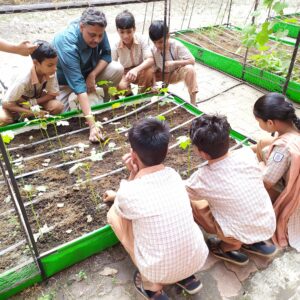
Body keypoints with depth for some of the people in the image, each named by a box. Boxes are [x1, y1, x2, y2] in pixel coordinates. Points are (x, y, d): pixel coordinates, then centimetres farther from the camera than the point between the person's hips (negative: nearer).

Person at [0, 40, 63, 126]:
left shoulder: (51, 73, -26)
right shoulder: (24, 80, -35)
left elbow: (52, 94, -17)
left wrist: (32, 103, -28)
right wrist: (32, 112, -37)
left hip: (37, 98, 4)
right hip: (19, 102, -4)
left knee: (58, 106, -26)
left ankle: (23, 115, -9)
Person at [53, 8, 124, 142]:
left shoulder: (97, 30, -23)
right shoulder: (67, 45, -39)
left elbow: (106, 54, -10)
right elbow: (78, 84, -45)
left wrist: (92, 75, -29)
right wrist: (92, 124, -52)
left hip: (87, 69, 4)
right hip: (64, 78, -4)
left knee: (117, 70, -21)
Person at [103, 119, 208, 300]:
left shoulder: (129, 192, -21)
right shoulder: (173, 175, -4)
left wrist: (133, 175, -1)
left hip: (160, 272, -5)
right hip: (198, 260, 5)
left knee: (114, 214, 6)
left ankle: (152, 285, 7)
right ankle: (187, 277, 19)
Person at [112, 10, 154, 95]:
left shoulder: (141, 40, -20)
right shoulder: (116, 47, -17)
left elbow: (150, 60, -31)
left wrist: (136, 70, -50)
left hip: (141, 71, 0)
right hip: (125, 73, 0)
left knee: (149, 70, -36)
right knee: (120, 86, -34)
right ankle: (129, 93, 6)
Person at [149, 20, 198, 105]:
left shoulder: (176, 45, -25)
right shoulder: (153, 50, -20)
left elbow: (192, 61, -27)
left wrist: (174, 63, -38)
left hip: (175, 74, -2)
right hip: (161, 75, 2)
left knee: (189, 69, -34)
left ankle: (193, 103, -26)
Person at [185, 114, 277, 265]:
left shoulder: (202, 178, -22)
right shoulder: (247, 154, -14)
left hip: (243, 236, -4)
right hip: (270, 226, 5)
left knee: (195, 204, 6)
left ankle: (230, 246, 10)